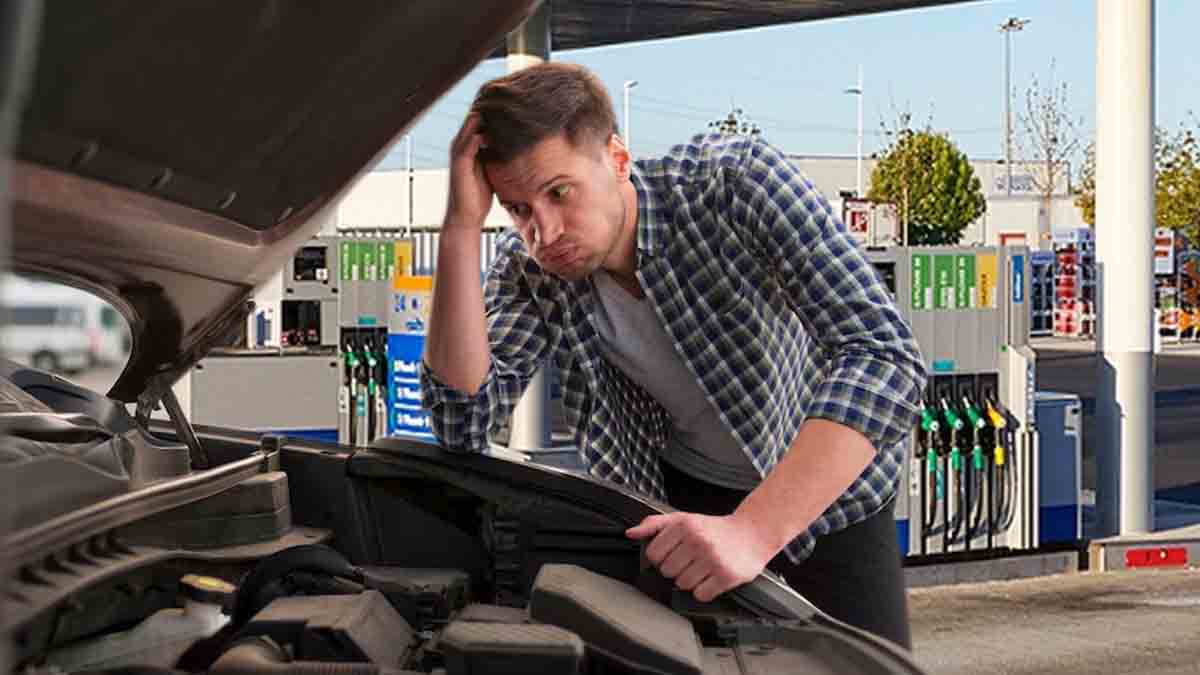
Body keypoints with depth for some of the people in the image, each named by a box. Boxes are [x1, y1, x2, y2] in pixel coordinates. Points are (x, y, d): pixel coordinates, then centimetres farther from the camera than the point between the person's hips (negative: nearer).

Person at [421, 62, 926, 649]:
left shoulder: (738, 179, -31)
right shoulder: (528, 270, -18)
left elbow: (885, 354, -40)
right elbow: (464, 424, -28)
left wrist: (753, 531, -52)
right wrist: (462, 225, -37)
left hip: (828, 487, -2)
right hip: (682, 494, 2)